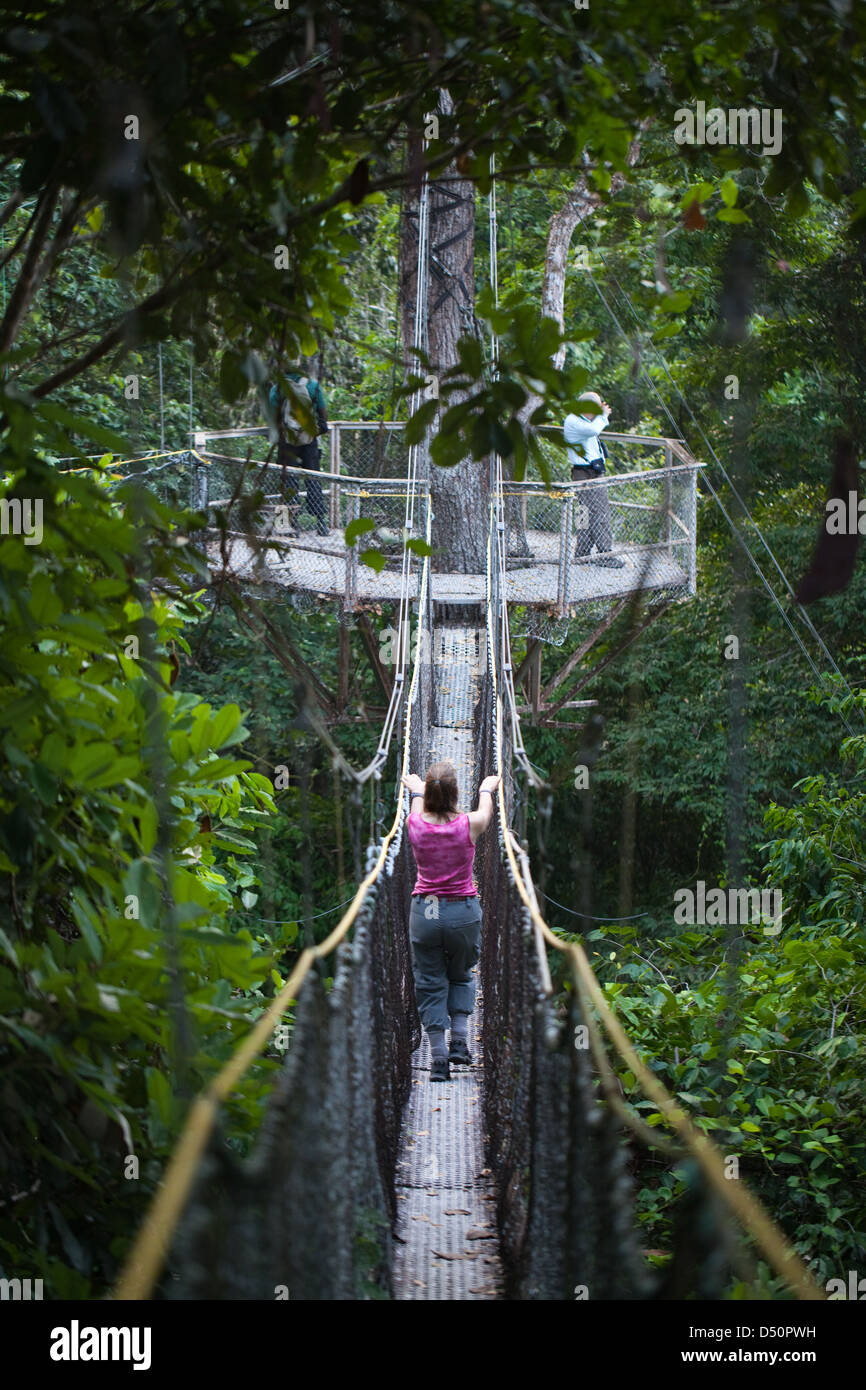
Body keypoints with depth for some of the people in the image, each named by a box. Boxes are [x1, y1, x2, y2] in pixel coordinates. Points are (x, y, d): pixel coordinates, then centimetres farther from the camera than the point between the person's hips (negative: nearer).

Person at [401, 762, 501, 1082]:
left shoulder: (416, 825, -8)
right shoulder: (468, 824, -12)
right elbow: (486, 813, 14)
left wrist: (417, 791, 41)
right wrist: (486, 789, 35)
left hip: (424, 912, 0)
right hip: (463, 911, 0)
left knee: (430, 984, 9)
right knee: (460, 976, 22)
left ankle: (438, 1056, 4)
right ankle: (460, 1040, 9)